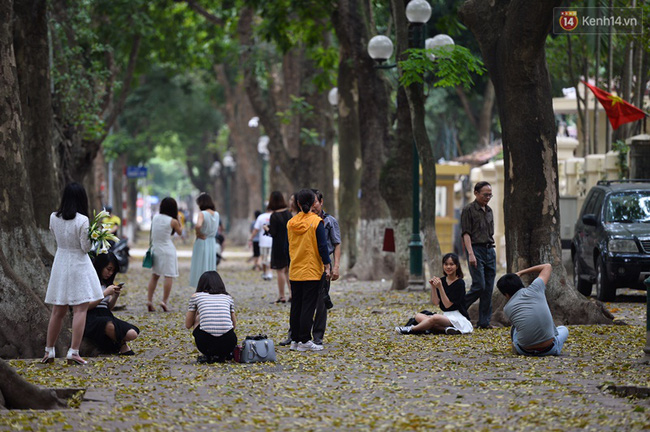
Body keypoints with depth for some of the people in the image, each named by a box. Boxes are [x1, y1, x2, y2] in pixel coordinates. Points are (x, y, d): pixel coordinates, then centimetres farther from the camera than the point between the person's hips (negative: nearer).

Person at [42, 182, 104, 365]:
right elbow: (86, 247, -13)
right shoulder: (82, 221, -17)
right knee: (80, 309, -3)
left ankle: (49, 351, 18)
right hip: (79, 264, -5)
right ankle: (73, 352, -11)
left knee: (58, 311, 13)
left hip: (60, 264, 5)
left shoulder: (53, 218, -2)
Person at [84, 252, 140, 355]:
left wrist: (115, 296, 1)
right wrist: (105, 293, -14)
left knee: (132, 334, -22)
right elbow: (86, 306, -13)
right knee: (110, 326, -40)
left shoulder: (106, 283, 19)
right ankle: (122, 345, -9)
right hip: (91, 318, -6)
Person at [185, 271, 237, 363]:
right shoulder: (228, 297, 20)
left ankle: (209, 355, 16)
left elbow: (188, 325, 23)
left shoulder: (196, 296, 14)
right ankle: (222, 355, 14)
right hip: (228, 344, 3)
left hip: (206, 344, -3)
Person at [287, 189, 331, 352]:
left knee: (296, 306, 10)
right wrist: (327, 265, -4)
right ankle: (305, 340, -5)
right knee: (308, 306, -3)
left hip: (294, 271, 5)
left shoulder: (290, 223, 5)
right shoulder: (316, 222, -10)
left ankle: (295, 340, 13)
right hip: (312, 271, -5)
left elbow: (287, 247, 11)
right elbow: (322, 246, -11)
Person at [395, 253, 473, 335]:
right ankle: (446, 329, -28)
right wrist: (433, 287, -10)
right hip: (445, 315, 8)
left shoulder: (460, 283, -9)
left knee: (435, 318, -36)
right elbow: (436, 302, 3)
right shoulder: (441, 281, 9)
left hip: (458, 317, -8)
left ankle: (411, 329, -20)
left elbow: (448, 305, -14)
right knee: (418, 316, -11)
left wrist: (440, 287, -22)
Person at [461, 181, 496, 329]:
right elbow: (466, 234, -11)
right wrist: (471, 254, -19)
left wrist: (491, 248, 17)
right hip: (476, 249, -7)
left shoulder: (489, 211, 18)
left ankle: (484, 322, 5)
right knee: (479, 286, -14)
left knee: (489, 289, 3)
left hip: (490, 250, 7)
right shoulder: (468, 210, -4)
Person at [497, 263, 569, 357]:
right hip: (549, 349, -1)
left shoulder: (507, 309, 0)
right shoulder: (534, 289, -4)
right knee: (563, 329, 36)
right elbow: (547, 267, 15)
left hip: (524, 351, 1)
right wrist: (521, 273, 22)